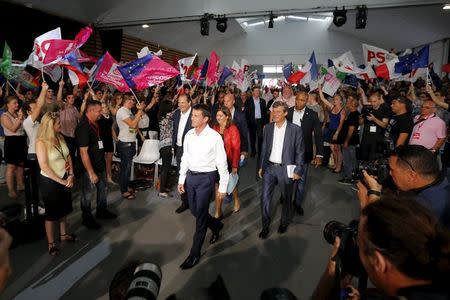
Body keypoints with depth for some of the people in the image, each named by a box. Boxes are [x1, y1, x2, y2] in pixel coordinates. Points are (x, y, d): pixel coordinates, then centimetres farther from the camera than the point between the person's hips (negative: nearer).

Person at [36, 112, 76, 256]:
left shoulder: (60, 138, 1)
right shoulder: (41, 142, -18)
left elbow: (68, 157, 5)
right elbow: (44, 166, -21)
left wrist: (71, 175, -8)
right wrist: (61, 181, -19)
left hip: (65, 179, 6)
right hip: (50, 182, -6)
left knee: (63, 209, 19)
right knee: (51, 212, 8)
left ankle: (63, 234, 38)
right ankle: (51, 243, 24)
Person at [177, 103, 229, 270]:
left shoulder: (214, 137, -14)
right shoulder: (189, 135, 3)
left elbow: (222, 163, -9)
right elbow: (185, 158, 11)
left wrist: (223, 186, -7)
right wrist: (181, 180, 11)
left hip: (206, 177, -6)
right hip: (190, 176, 6)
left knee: (200, 215, 1)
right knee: (194, 211, 17)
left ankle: (195, 254, 16)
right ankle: (216, 225, 46)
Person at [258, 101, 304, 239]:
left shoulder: (295, 129, -9)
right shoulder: (268, 127, 2)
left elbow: (300, 151, -5)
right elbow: (264, 148, 8)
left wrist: (298, 170, -8)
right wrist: (261, 166, 9)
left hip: (285, 168, -2)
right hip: (269, 167, 3)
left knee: (286, 198, 14)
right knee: (265, 197, 3)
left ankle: (284, 222, 38)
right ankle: (265, 226, 20)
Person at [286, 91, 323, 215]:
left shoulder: (312, 115, -7)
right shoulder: (288, 112, -3)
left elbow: (318, 135, -7)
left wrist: (319, 154, -13)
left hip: (304, 153, -1)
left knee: (301, 180, 11)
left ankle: (298, 203, 31)